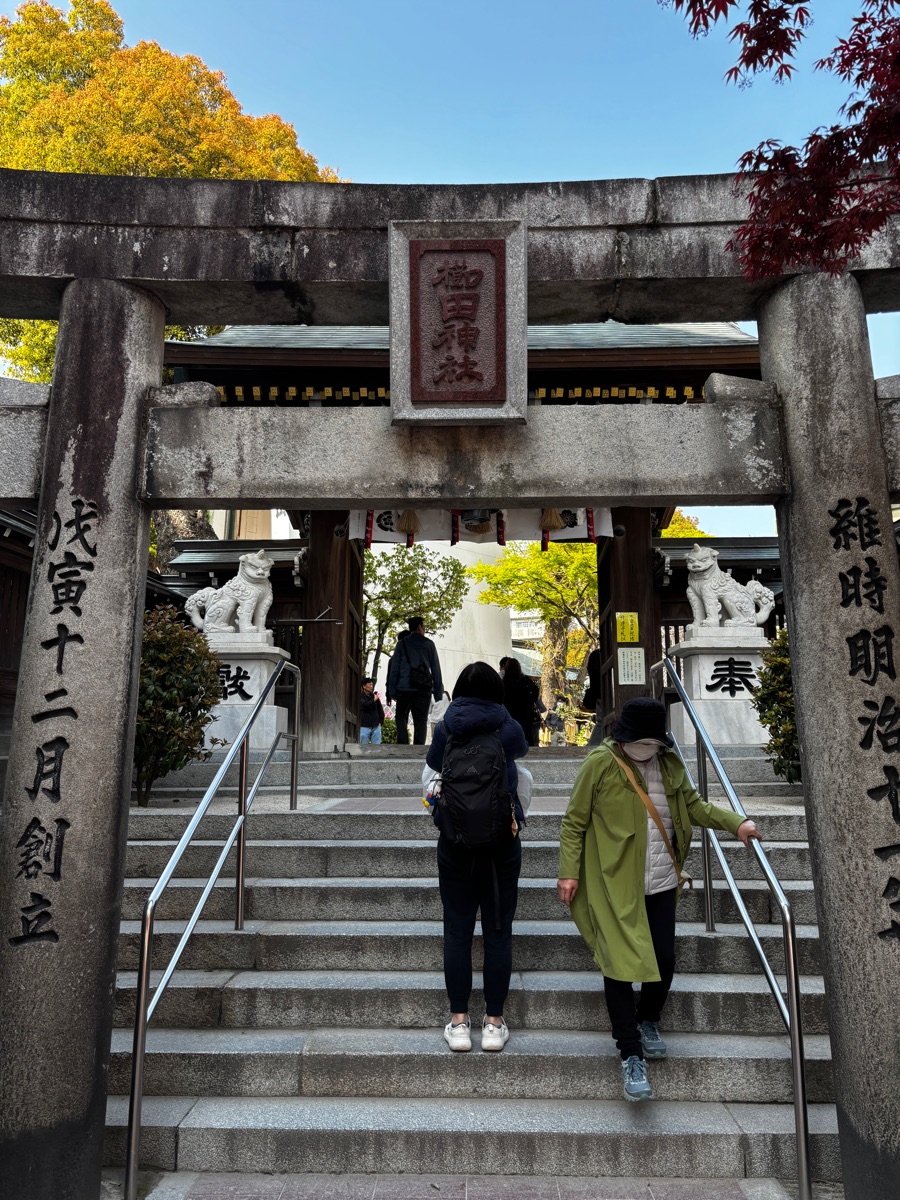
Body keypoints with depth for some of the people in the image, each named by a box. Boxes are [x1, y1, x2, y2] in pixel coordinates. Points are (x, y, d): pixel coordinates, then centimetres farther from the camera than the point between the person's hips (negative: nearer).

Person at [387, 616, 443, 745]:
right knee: (421, 720, 5)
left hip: (405, 688, 0)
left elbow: (394, 668, 4)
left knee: (401, 717, 9)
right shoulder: (429, 644, 8)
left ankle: (402, 744, -9)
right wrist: (438, 691, 9)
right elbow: (436, 669, 7)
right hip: (424, 689, 0)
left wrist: (392, 690, 6)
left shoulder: (401, 644, 7)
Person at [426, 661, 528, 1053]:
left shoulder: (445, 729, -3)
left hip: (455, 841, 0)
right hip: (502, 840, 0)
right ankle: (494, 1022, 16)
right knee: (498, 932, 8)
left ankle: (459, 1022, 15)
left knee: (457, 930, 8)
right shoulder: (508, 730, -4)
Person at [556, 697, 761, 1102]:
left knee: (664, 960, 10)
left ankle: (647, 1021, 40)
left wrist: (736, 823, 1)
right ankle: (631, 1055, 14)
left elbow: (695, 806, 16)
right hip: (614, 883, -5)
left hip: (661, 882, 5)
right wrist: (569, 872, -10)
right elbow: (574, 822, -6)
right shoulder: (599, 764, -12)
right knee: (620, 964, -3)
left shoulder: (670, 764, 4)